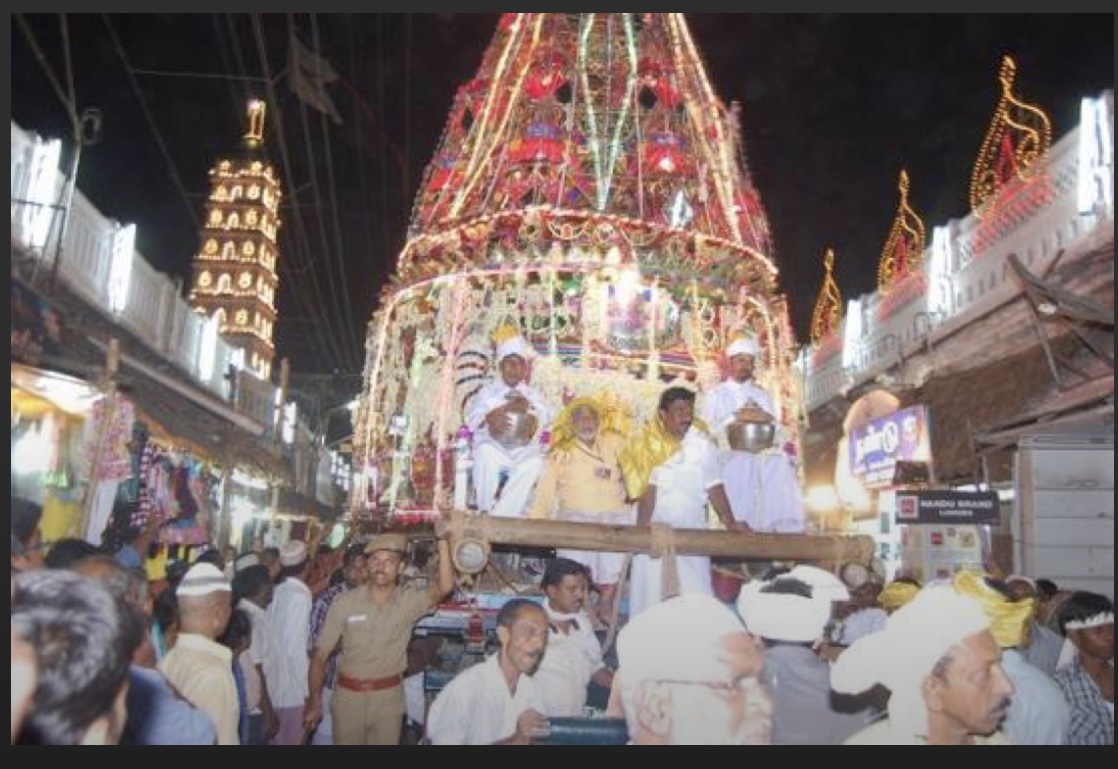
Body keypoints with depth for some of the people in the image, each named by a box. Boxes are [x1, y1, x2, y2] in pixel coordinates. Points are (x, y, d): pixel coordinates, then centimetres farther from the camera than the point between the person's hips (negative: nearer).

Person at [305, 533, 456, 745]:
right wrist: (314, 701, -7)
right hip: (349, 696, 0)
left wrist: (443, 539, -33)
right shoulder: (344, 603, -7)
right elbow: (320, 655, -3)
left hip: (389, 698, 0)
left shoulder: (409, 601, -7)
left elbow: (445, 587, -25)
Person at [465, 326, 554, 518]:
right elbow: (472, 419, 1)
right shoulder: (488, 391, 18)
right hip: (493, 446, -1)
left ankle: (500, 516, -32)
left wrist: (528, 409, -16)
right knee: (485, 453, -37)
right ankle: (485, 512, -25)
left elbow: (546, 420, 4)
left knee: (534, 462, -35)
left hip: (524, 450, 1)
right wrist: (489, 419, -22)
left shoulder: (532, 394, 22)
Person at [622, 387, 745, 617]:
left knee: (697, 594, -3)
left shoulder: (703, 445, 2)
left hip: (693, 530, 2)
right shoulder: (650, 446, -3)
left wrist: (730, 523, -5)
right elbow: (648, 490, -10)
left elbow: (714, 487, 3)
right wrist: (642, 529, -20)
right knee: (651, 593, -1)